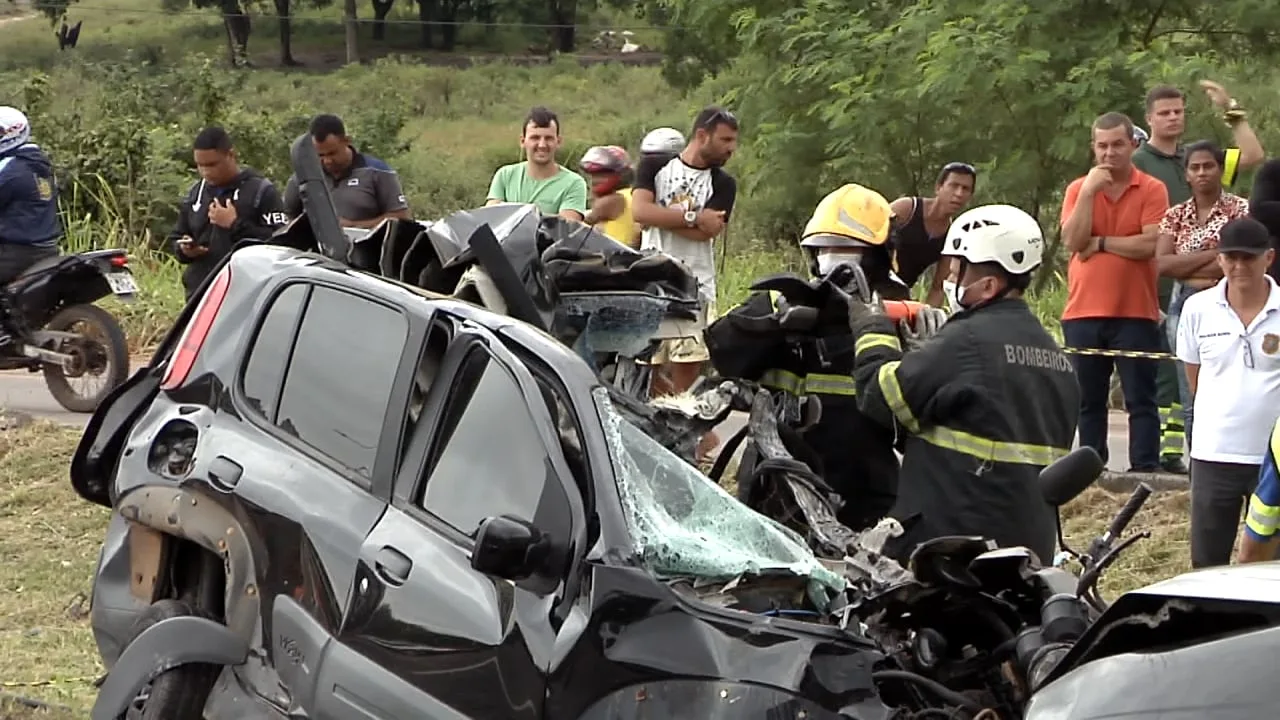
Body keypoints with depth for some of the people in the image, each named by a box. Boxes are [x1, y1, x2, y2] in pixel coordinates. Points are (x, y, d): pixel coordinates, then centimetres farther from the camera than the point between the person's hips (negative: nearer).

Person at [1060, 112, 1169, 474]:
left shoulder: (1152, 190, -1)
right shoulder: (1078, 189, 7)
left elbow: (1150, 244, -13)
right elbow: (1072, 241, -7)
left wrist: (1099, 243, -8)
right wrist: (1089, 190, -12)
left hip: (1136, 313, -3)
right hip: (1083, 312, 3)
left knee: (1141, 400, -2)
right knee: (1087, 400, 9)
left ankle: (1145, 471, -3)